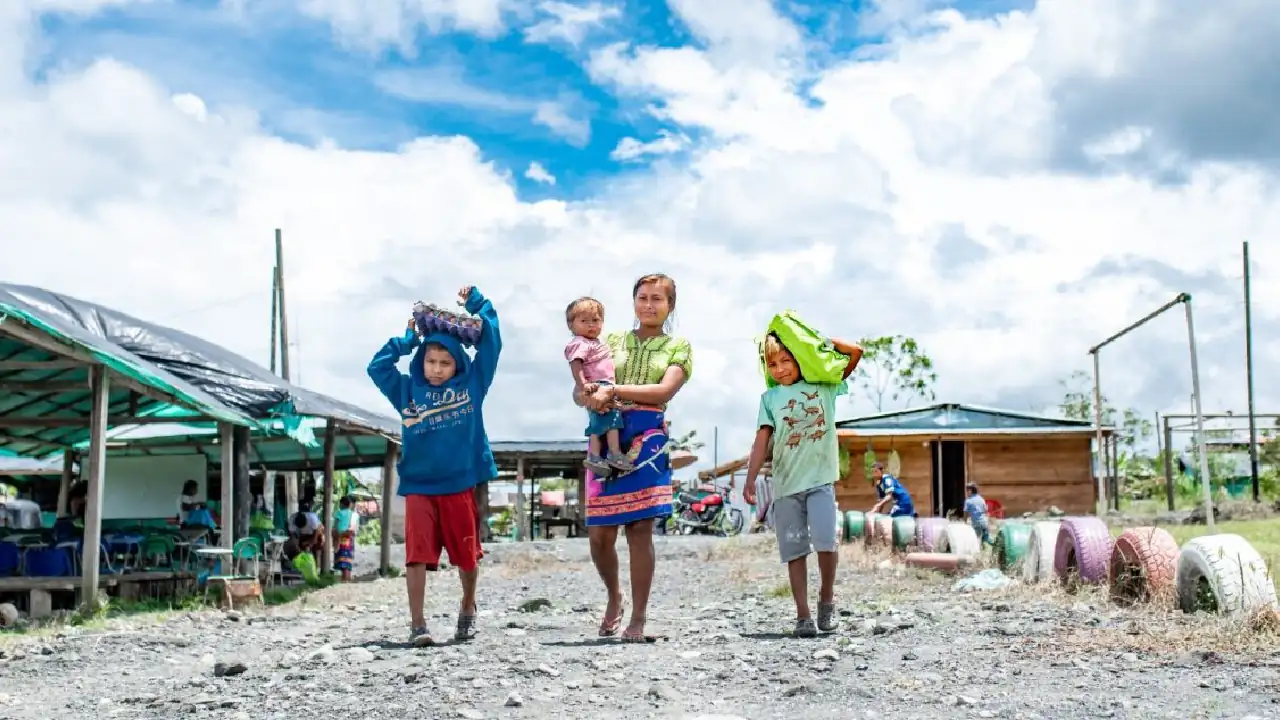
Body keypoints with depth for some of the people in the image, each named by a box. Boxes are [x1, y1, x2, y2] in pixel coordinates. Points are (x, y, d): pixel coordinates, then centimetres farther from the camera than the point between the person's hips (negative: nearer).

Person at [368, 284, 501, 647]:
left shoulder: (472, 383, 5)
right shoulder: (407, 390, 8)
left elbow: (491, 344, 5)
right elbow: (377, 367, 6)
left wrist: (477, 303, 6)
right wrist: (408, 339, 6)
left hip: (461, 484, 0)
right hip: (418, 486, 0)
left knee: (468, 556, 10)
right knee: (417, 555, -9)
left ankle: (468, 607, 36)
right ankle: (417, 624, -3)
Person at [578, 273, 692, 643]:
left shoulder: (678, 346, 11)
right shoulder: (613, 341, 17)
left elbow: (665, 390, -6)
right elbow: (581, 390, 11)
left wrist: (615, 390, -16)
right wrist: (591, 396, -13)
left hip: (647, 437, -2)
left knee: (640, 529, -7)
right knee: (599, 534, -1)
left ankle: (638, 620, 3)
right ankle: (614, 597, 28)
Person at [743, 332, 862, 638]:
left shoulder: (824, 385, 7)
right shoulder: (770, 397, 9)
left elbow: (855, 351, 4)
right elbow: (762, 438, 1)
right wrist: (750, 478, -8)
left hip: (820, 478, -1)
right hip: (785, 484, 2)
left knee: (825, 540, -15)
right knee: (795, 550, 2)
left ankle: (827, 600, 8)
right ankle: (803, 615, 7)